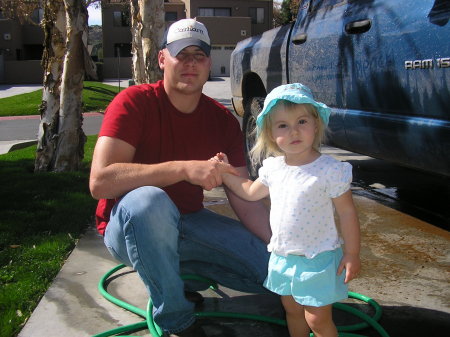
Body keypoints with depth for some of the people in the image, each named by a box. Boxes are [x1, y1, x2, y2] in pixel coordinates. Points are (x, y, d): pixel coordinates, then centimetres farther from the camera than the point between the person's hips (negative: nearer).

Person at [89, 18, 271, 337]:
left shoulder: (224, 120, -3)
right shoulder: (134, 102, -17)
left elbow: (246, 200, -5)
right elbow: (100, 181, -30)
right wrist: (184, 168, -37)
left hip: (188, 223, 5)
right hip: (128, 225, -4)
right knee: (149, 200, -41)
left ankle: (182, 272, 12)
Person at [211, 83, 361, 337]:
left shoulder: (330, 170, -19)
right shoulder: (273, 167, -1)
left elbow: (347, 213, -13)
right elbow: (251, 192, 17)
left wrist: (352, 254, -12)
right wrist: (225, 173, 11)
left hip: (317, 259, -6)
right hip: (282, 256, 6)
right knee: (292, 309, 22)